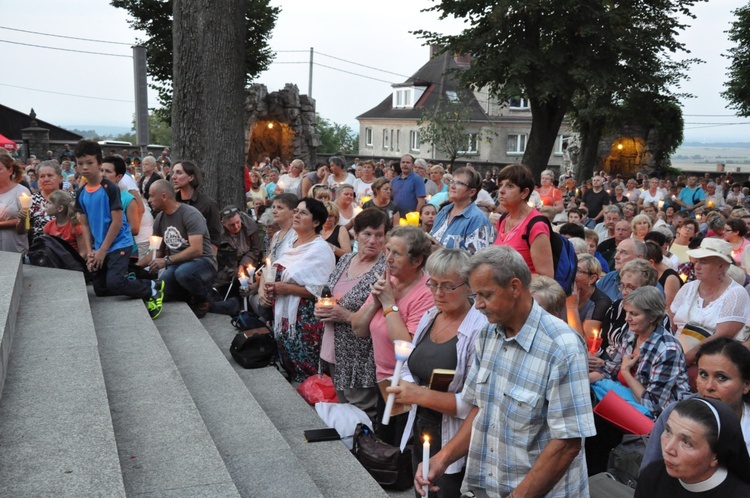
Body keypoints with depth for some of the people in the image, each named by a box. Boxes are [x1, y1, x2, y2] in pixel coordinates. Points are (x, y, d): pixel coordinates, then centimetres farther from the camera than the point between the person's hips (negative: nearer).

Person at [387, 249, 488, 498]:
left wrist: (422, 396, -23)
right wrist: (409, 388, -10)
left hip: (455, 443, -7)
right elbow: (409, 367, 12)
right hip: (419, 433, 7)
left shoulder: (481, 330, -20)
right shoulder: (428, 317, 4)